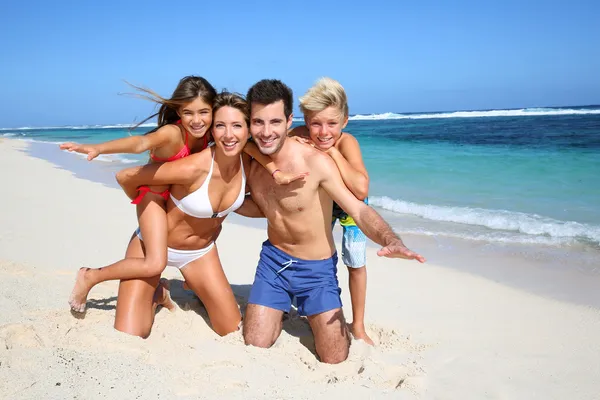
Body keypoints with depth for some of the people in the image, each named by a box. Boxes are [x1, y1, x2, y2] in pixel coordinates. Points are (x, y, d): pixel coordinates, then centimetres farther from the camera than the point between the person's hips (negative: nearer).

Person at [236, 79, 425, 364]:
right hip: (273, 259, 4)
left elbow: (359, 210, -27)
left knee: (335, 360, -1)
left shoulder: (315, 162, -24)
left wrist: (390, 241, -47)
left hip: (316, 268, -4)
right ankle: (281, 313, 35)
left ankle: (313, 314, 30)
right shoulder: (250, 160, -6)